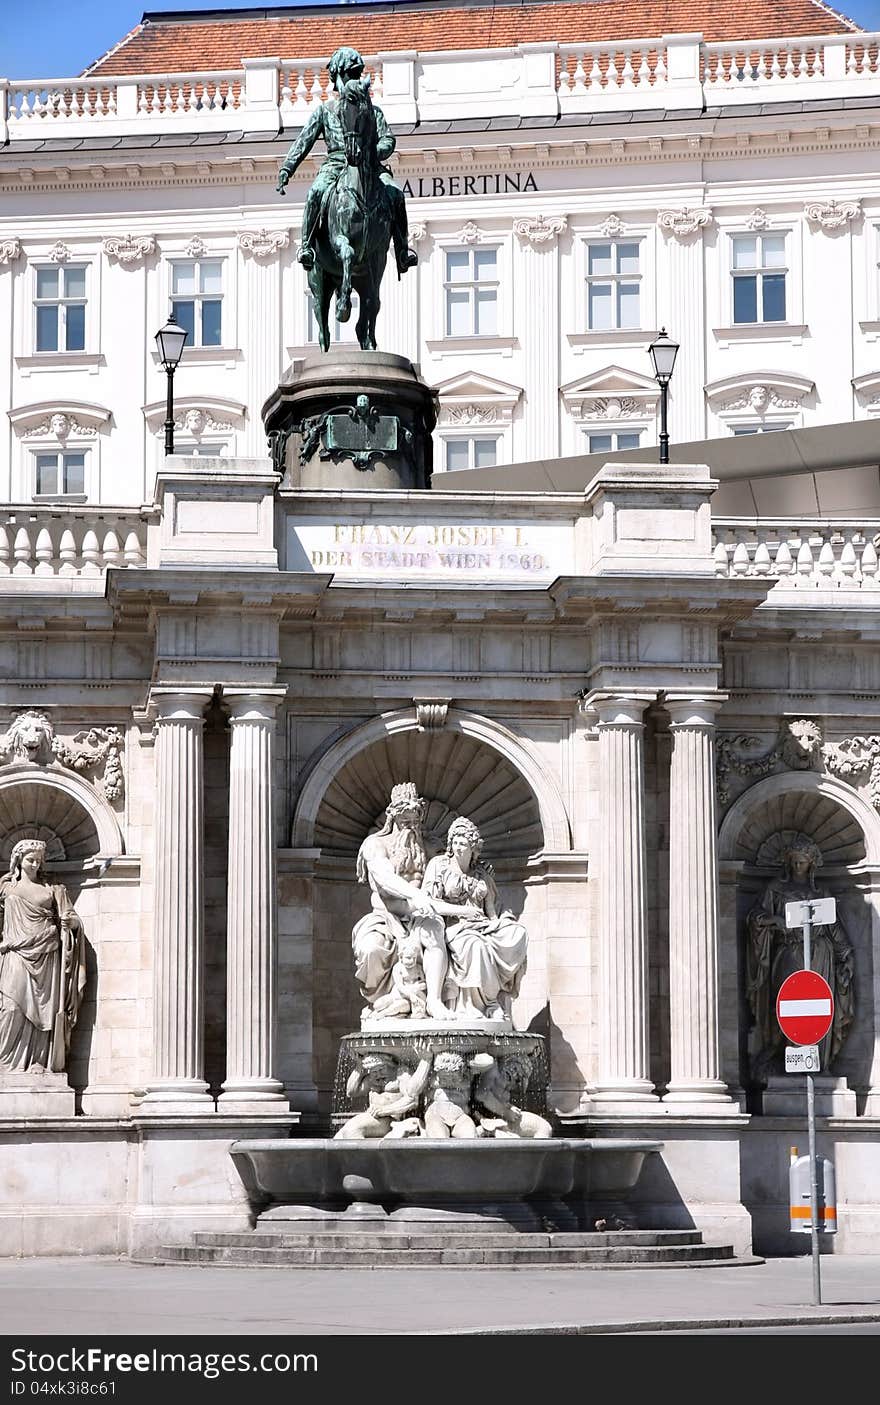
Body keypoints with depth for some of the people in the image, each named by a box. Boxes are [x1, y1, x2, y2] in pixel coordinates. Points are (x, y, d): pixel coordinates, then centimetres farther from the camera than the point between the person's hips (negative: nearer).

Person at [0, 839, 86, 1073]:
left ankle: (41, 1062, -2)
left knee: (44, 1009, -4)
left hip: (47, 958, 1)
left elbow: (71, 918, 10)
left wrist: (70, 921, -11)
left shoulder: (52, 888, 14)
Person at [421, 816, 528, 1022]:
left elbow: (491, 909, 16)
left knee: (517, 933, -28)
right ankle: (490, 1004, -29)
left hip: (482, 927, 4)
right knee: (474, 945, -40)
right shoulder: (438, 865, 7)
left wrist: (495, 921, -9)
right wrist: (459, 911, -11)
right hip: (452, 928, -4)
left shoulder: (482, 873, 19)